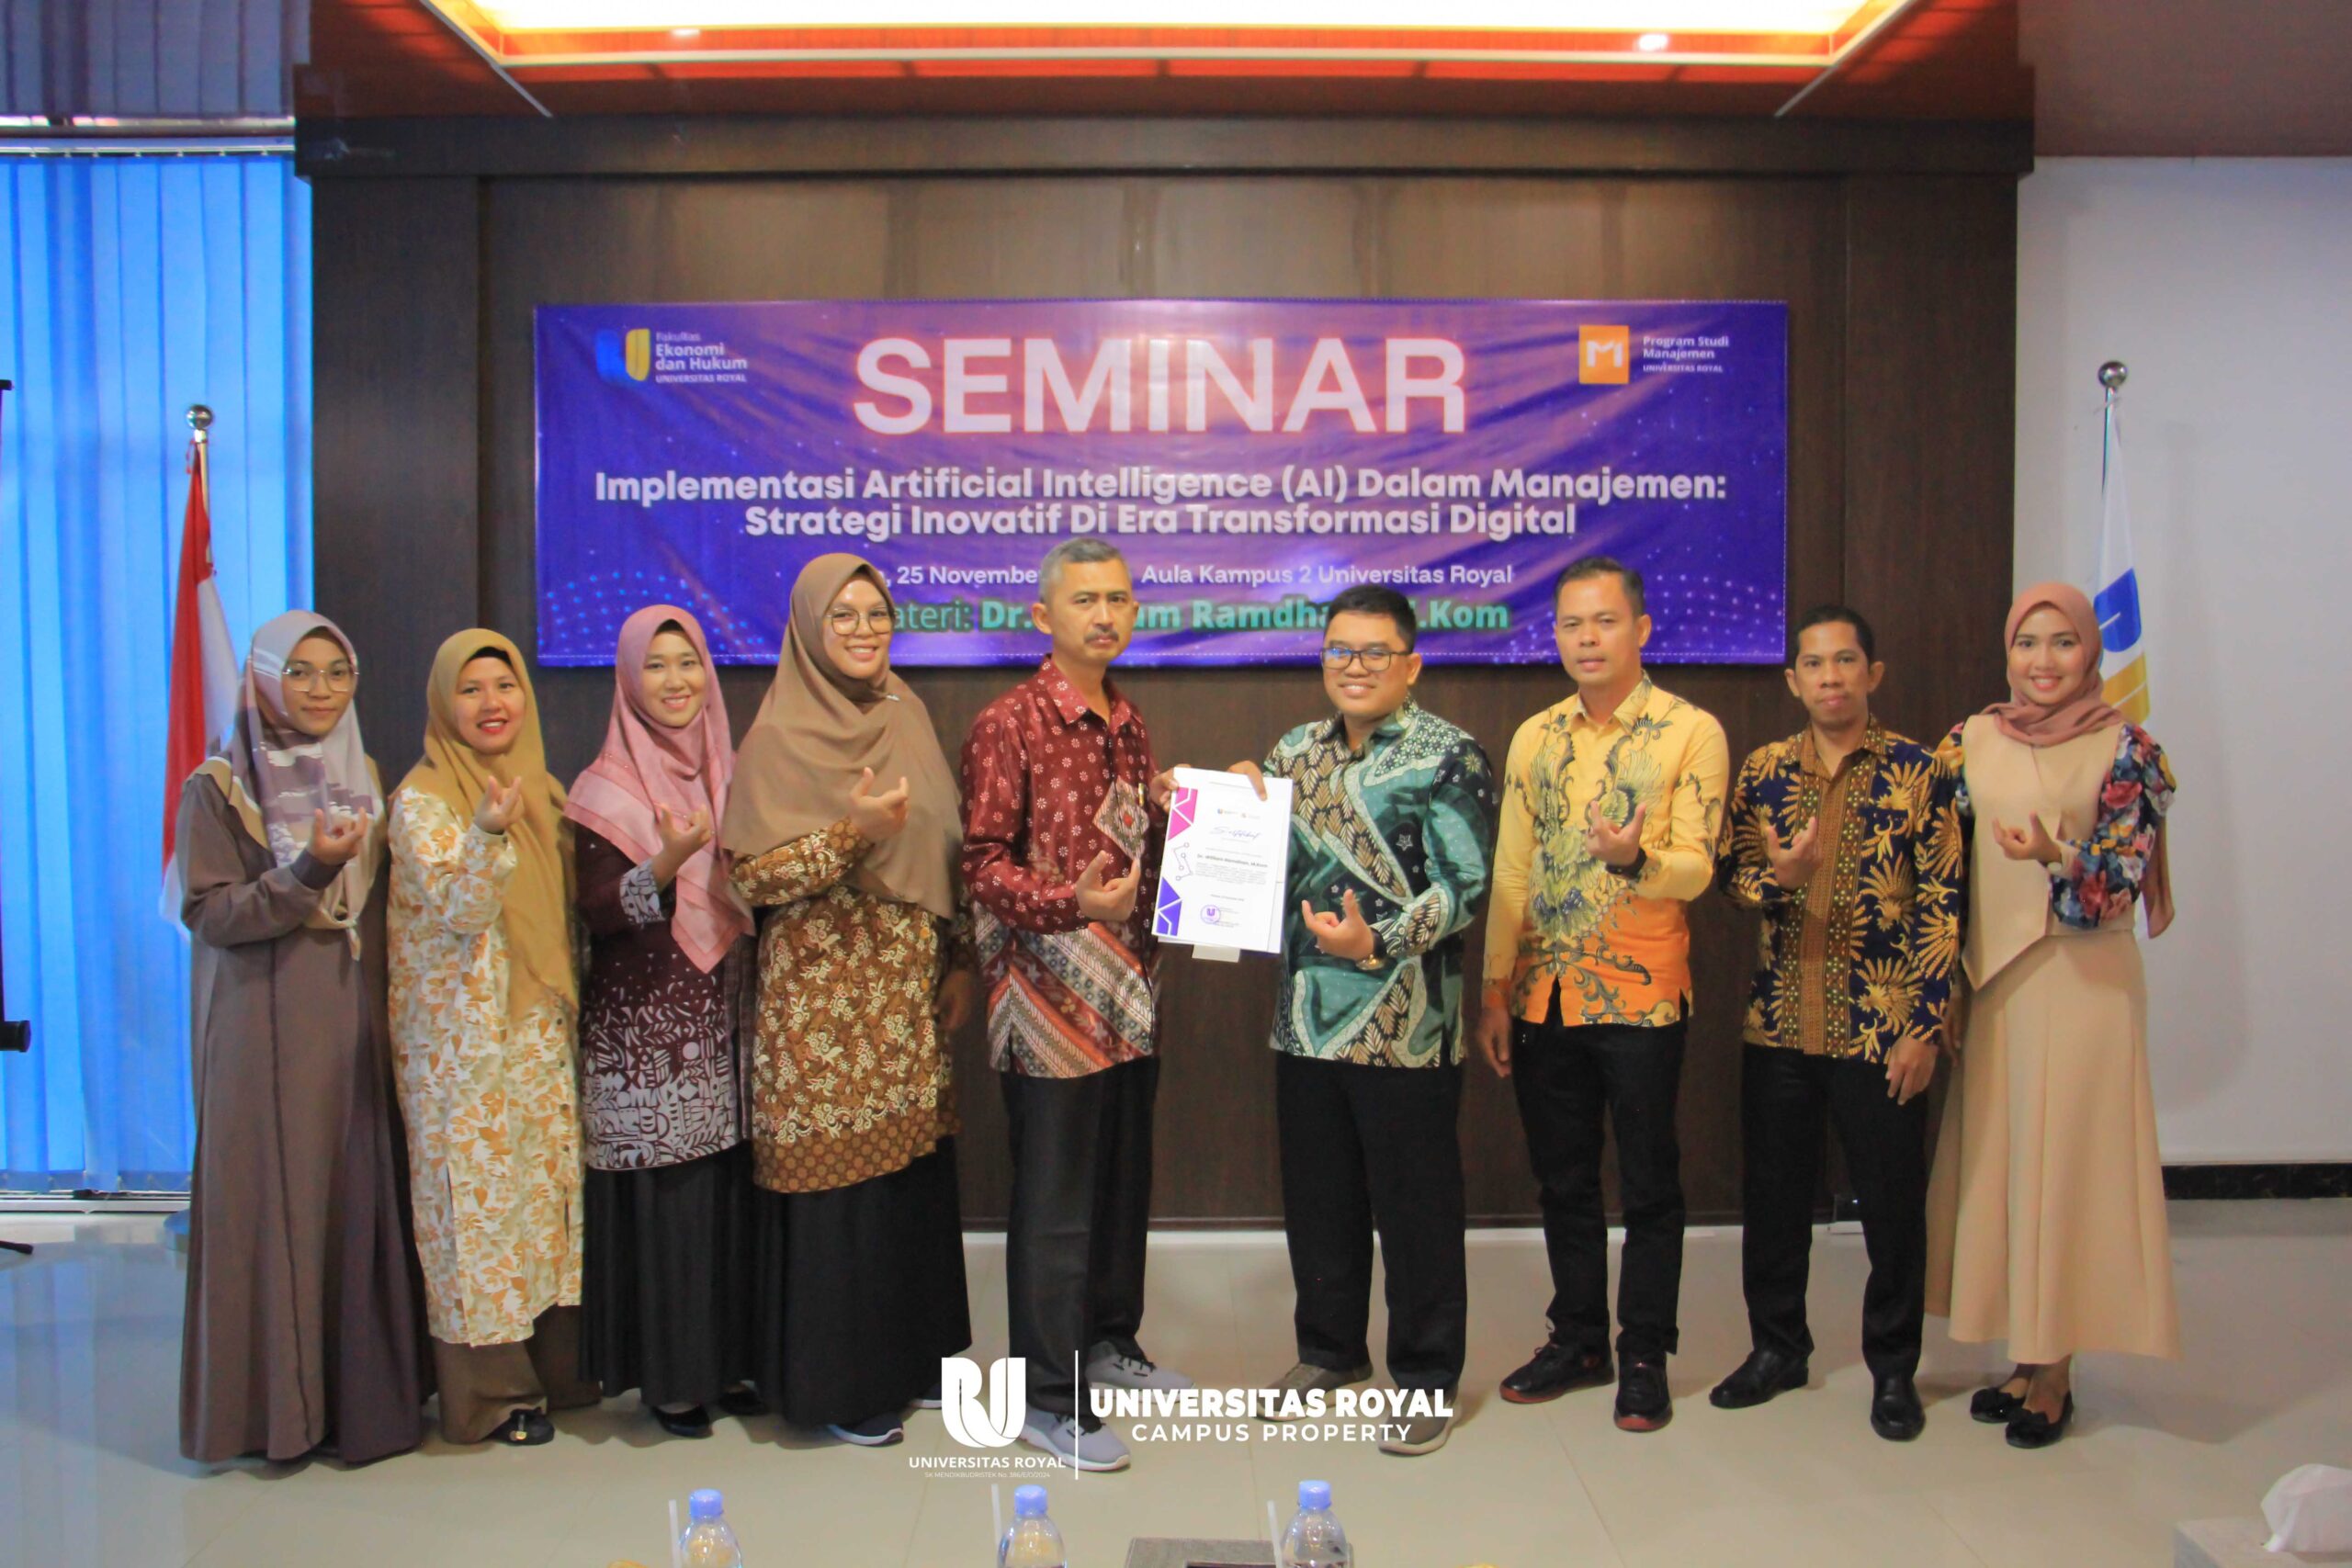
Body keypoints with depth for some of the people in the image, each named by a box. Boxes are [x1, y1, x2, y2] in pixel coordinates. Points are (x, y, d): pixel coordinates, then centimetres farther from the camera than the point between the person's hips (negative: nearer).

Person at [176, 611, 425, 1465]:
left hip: (354, 1023, 4)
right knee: (270, 1199, -3)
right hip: (266, 1028, -4)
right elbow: (208, 913, -10)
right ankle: (272, 1402, 9)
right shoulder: (217, 787, -2)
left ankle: (362, 1393, 14)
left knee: (359, 1194, 4)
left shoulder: (364, 779, 13)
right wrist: (307, 870, -20)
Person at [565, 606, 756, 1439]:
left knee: (729, 1189, 5)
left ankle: (727, 1356, 18)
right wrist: (668, 863, -26)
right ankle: (667, 1376, 11)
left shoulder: (730, 774, 11)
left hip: (726, 1022, 5)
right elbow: (600, 915, -12)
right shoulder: (605, 790, -4)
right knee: (661, 1198, -2)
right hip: (644, 1030, -4)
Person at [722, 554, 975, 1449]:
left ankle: (909, 1352, 28)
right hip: (825, 992, -6)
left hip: (909, 989, 6)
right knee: (837, 1181, 1)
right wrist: (849, 834, -23)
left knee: (915, 1170, 11)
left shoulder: (905, 713, 10)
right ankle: (838, 1382, 16)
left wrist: (960, 962, 11)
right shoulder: (780, 736, -8)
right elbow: (751, 875, -12)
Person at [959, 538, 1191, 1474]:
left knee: (1124, 1179, 16)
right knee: (1054, 1199, -1)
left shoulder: (1128, 726, 13)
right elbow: (983, 866, -13)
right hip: (1050, 994, -7)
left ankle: (1110, 1345, 33)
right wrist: (1073, 903, -28)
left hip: (1129, 992, 7)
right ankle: (1048, 1397, 10)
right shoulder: (1008, 726, -9)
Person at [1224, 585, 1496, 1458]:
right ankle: (1330, 1351, 35)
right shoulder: (1294, 751, 11)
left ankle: (1427, 1378, 20)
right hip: (1305, 1019, 6)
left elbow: (1468, 887, -13)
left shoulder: (1446, 757, -7)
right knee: (1317, 1198, 16)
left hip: (1405, 1026, -6)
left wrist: (1380, 943, -25)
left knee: (1415, 1206, 4)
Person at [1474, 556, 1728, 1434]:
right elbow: (1510, 874, 9)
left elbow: (1696, 868, -11)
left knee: (1648, 1183, 6)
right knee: (1562, 1179, 14)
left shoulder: (1691, 732, -5)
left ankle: (1644, 1356, 21)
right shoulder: (1533, 738, 8)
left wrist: (1634, 857, -33)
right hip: (1544, 996, 4)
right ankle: (1578, 1339, 29)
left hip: (1640, 996, -4)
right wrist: (1494, 992, 6)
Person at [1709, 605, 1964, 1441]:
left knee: (1893, 1200, 6)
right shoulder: (1763, 769, 7)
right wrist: (1777, 877, -15)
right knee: (1771, 1193, 11)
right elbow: (1729, 873, 9)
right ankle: (1778, 1345, 29)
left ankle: (1893, 1367, 24)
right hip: (1779, 1023, 3)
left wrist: (1925, 1026, -9)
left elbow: (1943, 905, -4)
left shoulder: (1918, 771, -3)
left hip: (1881, 1026, -3)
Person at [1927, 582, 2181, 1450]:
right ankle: (2026, 1359, 21)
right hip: (1990, 976, 4)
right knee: (1994, 1159, 8)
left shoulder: (2124, 748, -5)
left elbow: (2122, 881, -10)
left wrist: (2057, 858, -28)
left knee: (2064, 1160, -1)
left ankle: (2053, 1377, 12)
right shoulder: (1974, 739, 7)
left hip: (2081, 980, -4)